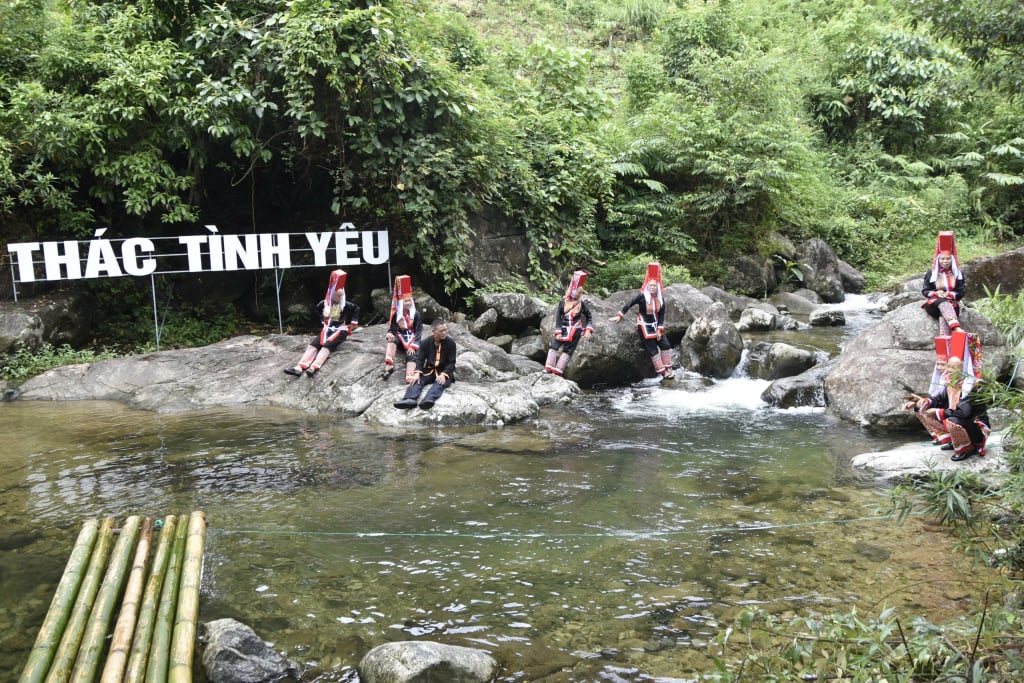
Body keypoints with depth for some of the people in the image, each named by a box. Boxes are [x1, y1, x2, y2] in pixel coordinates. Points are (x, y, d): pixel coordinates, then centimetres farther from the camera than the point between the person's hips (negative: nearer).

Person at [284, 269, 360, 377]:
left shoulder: (345, 305, -1)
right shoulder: (325, 303, 7)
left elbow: (356, 308, 12)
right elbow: (318, 308, 28)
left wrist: (353, 324, 12)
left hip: (340, 330, -4)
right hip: (327, 329, 4)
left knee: (327, 346, -31)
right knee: (313, 345, -20)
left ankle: (314, 368, -50)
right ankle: (299, 367, -36)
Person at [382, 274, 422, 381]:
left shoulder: (416, 314, -4)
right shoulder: (396, 314, 0)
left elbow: (418, 332, -8)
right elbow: (392, 329, -1)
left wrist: (413, 346, -21)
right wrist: (389, 334, -27)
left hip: (412, 340, -2)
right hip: (400, 339, 2)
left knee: (412, 355, -31)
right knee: (392, 339, -31)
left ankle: (409, 379, -54)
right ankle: (389, 365, -44)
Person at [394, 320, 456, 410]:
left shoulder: (450, 343, -6)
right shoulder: (426, 342, 1)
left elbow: (452, 362, -7)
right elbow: (420, 359, 1)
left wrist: (443, 374, -25)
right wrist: (417, 373, -19)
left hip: (444, 372, -3)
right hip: (429, 371, 3)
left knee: (440, 382, -36)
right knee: (417, 380, -25)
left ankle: (429, 400, -64)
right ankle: (410, 399, -53)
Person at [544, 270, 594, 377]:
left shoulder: (582, 304, -4)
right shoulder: (563, 302, -2)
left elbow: (589, 317, 6)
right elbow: (558, 317, -1)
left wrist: (588, 330, -6)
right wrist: (558, 332, -7)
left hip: (575, 331, -2)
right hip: (563, 329, 2)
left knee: (567, 350, -2)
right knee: (554, 346, -7)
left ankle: (558, 371, 0)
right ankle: (549, 368, -5)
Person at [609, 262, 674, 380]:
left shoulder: (660, 298, -3)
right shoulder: (642, 296, -16)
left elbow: (661, 315, 0)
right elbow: (629, 304, -11)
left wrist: (659, 329, -5)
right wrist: (619, 316, -13)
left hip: (655, 325, 5)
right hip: (644, 326, -5)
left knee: (665, 345, 2)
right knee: (653, 350, -2)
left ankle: (668, 369, 12)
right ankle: (663, 372, 2)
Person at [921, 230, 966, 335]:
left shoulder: (958, 274, 10)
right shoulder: (931, 274, 9)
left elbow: (961, 292, 6)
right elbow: (925, 291, 6)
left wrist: (950, 294, -14)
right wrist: (936, 293, -14)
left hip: (952, 305, 1)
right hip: (934, 304, -1)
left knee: (944, 313, -36)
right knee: (943, 303, -38)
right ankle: (956, 327, -62)